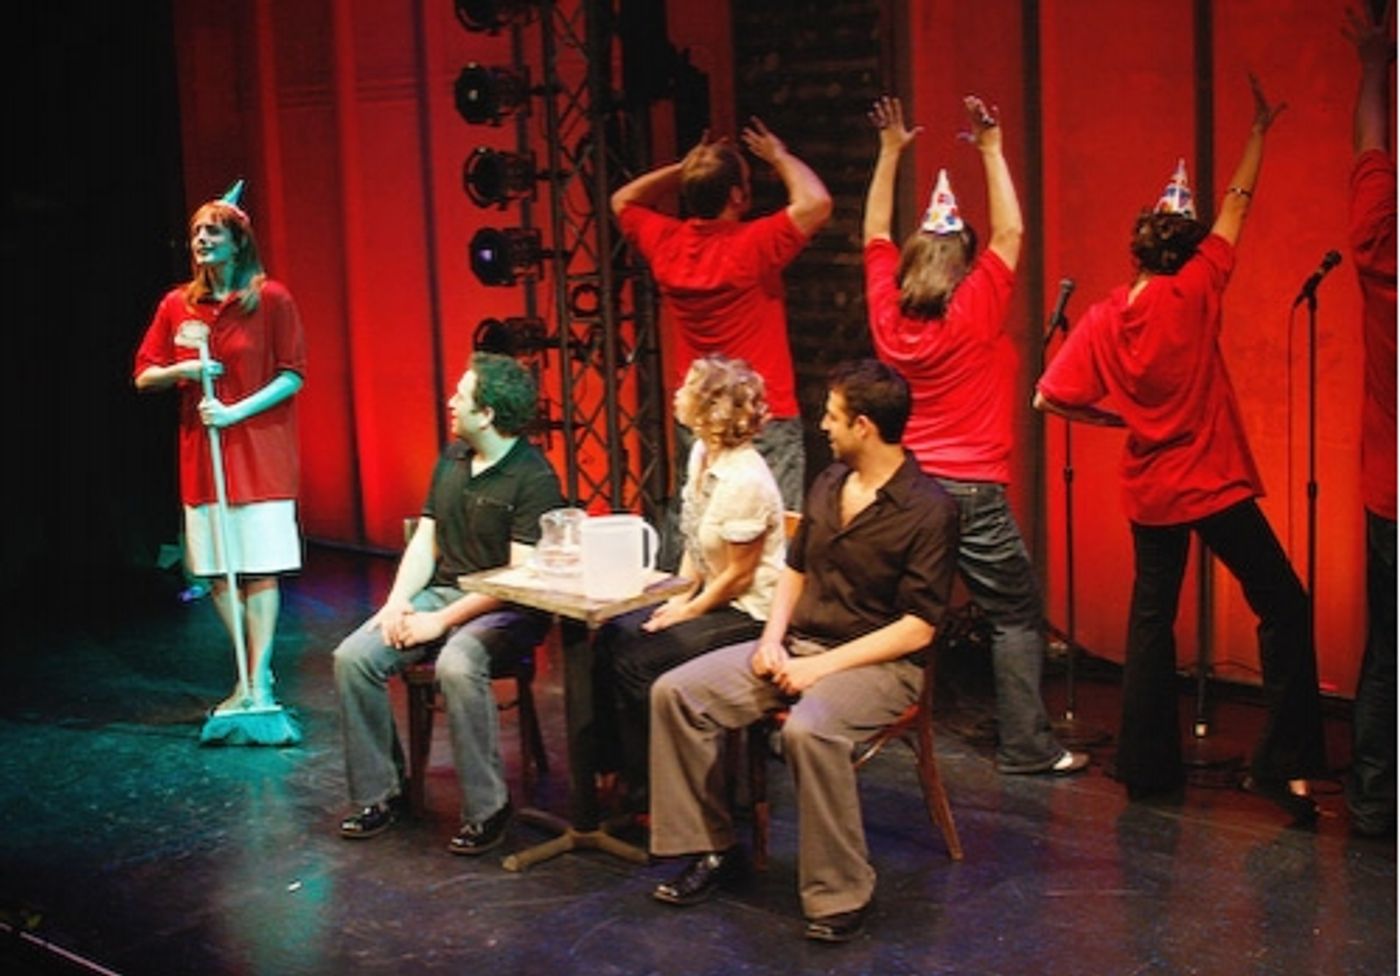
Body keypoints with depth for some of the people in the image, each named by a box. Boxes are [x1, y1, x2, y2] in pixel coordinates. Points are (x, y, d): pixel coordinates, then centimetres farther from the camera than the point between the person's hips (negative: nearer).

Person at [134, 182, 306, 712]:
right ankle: (253, 673, 19)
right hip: (202, 452, 4)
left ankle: (258, 681, -2)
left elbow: (293, 375, -5)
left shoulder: (271, 299, -4)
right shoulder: (176, 304, 7)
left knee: (259, 568, -5)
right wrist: (181, 370, -9)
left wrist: (237, 410, -15)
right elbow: (144, 376, 11)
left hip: (260, 450, -4)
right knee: (217, 571, 6)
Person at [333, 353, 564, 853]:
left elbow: (520, 575, -19)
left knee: (457, 664, -37)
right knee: (353, 656, -13)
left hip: (504, 608, -7)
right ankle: (378, 793, -1)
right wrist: (398, 602, -4)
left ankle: (487, 807, -21)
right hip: (440, 590, 7)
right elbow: (426, 540, 13)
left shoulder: (534, 478, -14)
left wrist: (443, 621, -20)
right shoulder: (451, 458, 11)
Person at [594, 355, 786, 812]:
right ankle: (620, 767, 5)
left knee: (637, 663, -18)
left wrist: (688, 612, -11)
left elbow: (739, 574, -18)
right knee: (611, 638, -3)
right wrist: (678, 598, 1)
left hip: (749, 611, -9)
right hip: (709, 598, 9)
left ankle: (646, 794, -1)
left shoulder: (745, 481, -25)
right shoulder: (701, 455, 4)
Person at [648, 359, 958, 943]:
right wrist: (772, 639, 0)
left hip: (878, 662, -7)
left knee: (809, 729, -38)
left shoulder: (928, 510, -14)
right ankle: (711, 849, 3)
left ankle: (840, 897, -22)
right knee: (676, 692, -8)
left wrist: (823, 666, -21)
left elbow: (917, 628, -17)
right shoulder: (827, 484, 8)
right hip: (799, 645, 8)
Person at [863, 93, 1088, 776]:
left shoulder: (888, 313, 2)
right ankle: (1027, 746, 2)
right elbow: (1009, 232, -6)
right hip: (971, 490, -5)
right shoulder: (975, 312, -10)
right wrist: (991, 150, -3)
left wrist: (889, 151, 17)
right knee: (1016, 615, 3)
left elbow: (875, 234, 14)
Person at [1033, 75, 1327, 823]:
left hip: (1150, 491, 4)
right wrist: (1259, 132, 9)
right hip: (1215, 483, -4)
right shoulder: (1194, 293, -10)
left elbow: (1051, 397, -3)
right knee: (1282, 607, 3)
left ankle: (1147, 766, 17)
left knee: (1151, 620, 13)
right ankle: (1285, 763, -4)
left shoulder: (1104, 319, -2)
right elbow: (1236, 208, 0)